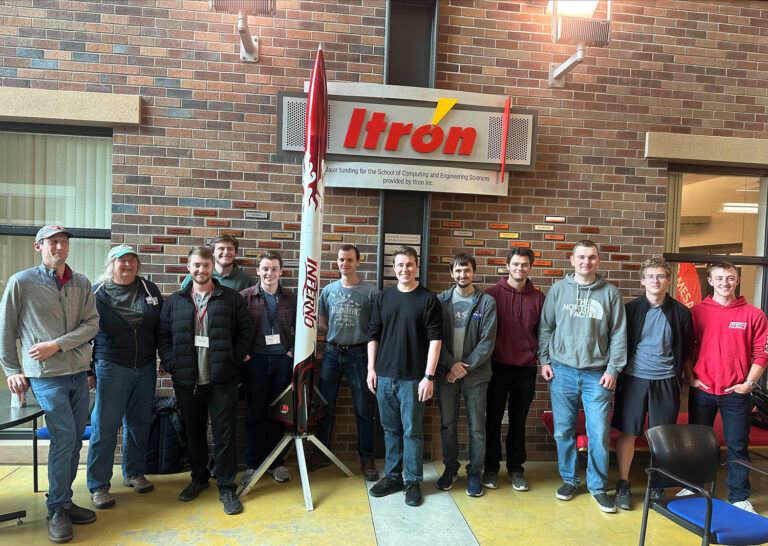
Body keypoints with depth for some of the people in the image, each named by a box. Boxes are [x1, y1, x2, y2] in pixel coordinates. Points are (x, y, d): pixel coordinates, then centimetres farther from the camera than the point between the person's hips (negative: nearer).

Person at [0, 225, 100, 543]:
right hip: (45, 374, -4)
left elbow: (91, 324, 1)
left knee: (73, 441, 10)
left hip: (79, 373, 4)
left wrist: (56, 344, -11)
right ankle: (58, 510, 10)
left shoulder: (81, 284, 7)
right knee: (64, 439, -8)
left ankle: (63, 502, 27)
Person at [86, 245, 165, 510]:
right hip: (112, 368, -3)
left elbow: (162, 326, 11)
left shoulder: (149, 289, 6)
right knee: (104, 426, 0)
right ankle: (98, 486, 13)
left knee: (139, 423, 12)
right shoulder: (98, 293, -1)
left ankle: (134, 473, 29)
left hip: (146, 369, 3)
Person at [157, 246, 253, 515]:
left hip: (221, 380, -2)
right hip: (186, 381, 3)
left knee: (225, 433, 1)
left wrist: (233, 361, -6)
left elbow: (245, 331, 2)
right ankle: (199, 477, 36)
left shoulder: (231, 298, 2)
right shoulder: (174, 301, 9)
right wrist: (172, 365, -3)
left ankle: (226, 488, 15)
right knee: (193, 432, 16)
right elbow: (163, 336, 8)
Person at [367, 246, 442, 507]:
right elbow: (373, 335, 10)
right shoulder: (382, 298, 8)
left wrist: (429, 376, -12)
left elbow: (435, 339, -7)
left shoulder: (428, 299, -4)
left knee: (412, 431, 5)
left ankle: (413, 481, 19)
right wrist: (371, 369, 4)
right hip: (384, 376, 4)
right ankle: (392, 476, 28)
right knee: (390, 429, 14)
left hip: (413, 378, -3)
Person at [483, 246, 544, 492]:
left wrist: (544, 361, 3)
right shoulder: (493, 293, -2)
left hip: (526, 370, 1)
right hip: (497, 367, -1)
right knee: (493, 419, 9)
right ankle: (491, 468, 24)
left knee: (518, 422, 12)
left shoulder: (538, 298, 4)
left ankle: (515, 469, 28)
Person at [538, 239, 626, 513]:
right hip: (562, 371, 1)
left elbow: (619, 334, 3)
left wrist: (613, 369, -2)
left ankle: (598, 486, 21)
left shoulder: (610, 292, 2)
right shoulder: (558, 289, 5)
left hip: (597, 374, -1)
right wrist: (544, 360, 3)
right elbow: (545, 327, 8)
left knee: (599, 434, 2)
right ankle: (569, 479, 27)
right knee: (563, 430, 9)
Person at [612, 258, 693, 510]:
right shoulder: (630, 309, -1)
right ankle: (623, 484, 19)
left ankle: (657, 486, 26)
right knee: (627, 432, 5)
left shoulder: (680, 312, 2)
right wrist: (622, 369, 3)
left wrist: (674, 370, 10)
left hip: (666, 382, 1)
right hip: (634, 379, -1)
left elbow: (686, 348, 12)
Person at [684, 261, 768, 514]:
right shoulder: (696, 312, 0)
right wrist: (690, 378, -2)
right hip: (702, 390, 1)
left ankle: (739, 497, 24)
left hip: (736, 393, -1)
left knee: (737, 445, 8)